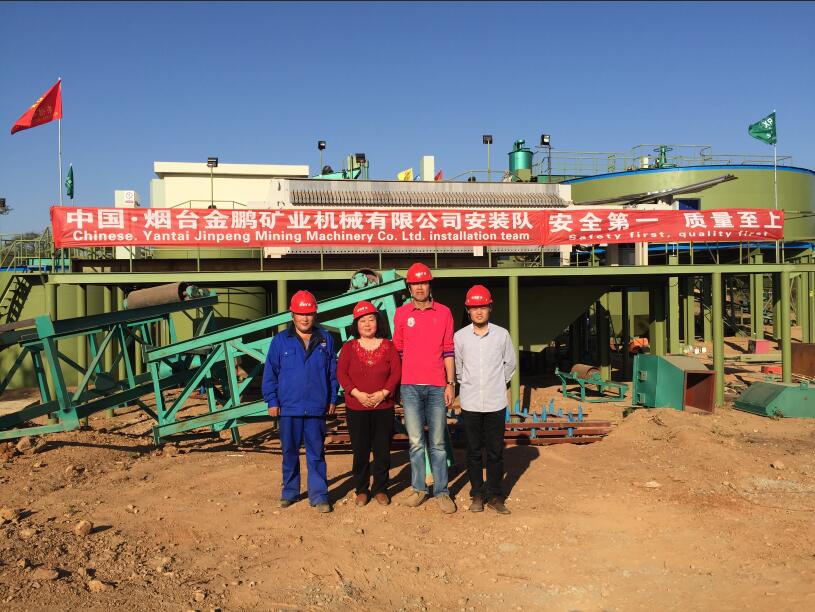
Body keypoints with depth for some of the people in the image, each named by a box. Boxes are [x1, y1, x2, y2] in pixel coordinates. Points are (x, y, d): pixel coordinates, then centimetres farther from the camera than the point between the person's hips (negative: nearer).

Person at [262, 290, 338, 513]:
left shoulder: (325, 339, 5)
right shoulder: (280, 341, 1)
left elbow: (333, 371, 9)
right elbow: (270, 373, 3)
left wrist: (333, 399, 7)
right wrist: (272, 401, 0)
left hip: (316, 408, 0)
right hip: (288, 407, 0)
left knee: (316, 453, 4)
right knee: (289, 451, 12)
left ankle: (319, 495, 10)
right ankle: (290, 491, 26)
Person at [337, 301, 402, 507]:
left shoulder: (388, 346, 4)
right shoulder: (349, 347, 3)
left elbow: (396, 372, -2)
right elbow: (341, 374, -3)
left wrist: (383, 393, -14)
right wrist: (357, 393, -14)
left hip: (384, 407, 0)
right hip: (356, 408, 0)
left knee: (382, 450, 5)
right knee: (360, 451, 6)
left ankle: (380, 489, 20)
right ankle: (361, 490, 20)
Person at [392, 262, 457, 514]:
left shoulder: (443, 312, 5)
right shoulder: (401, 314, 6)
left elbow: (448, 351, 5)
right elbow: (397, 351, 9)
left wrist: (451, 384, 0)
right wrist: (396, 385, 5)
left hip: (437, 386, 0)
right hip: (410, 387, 0)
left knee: (438, 442, 5)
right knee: (416, 442, 6)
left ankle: (441, 491, 10)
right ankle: (418, 489, 15)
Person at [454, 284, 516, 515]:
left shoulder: (502, 335, -1)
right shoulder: (460, 336, -1)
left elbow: (509, 364, 12)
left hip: (496, 403, 0)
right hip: (470, 403, 0)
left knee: (496, 451, 6)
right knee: (474, 451, 8)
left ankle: (494, 495, 17)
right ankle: (477, 494, 19)